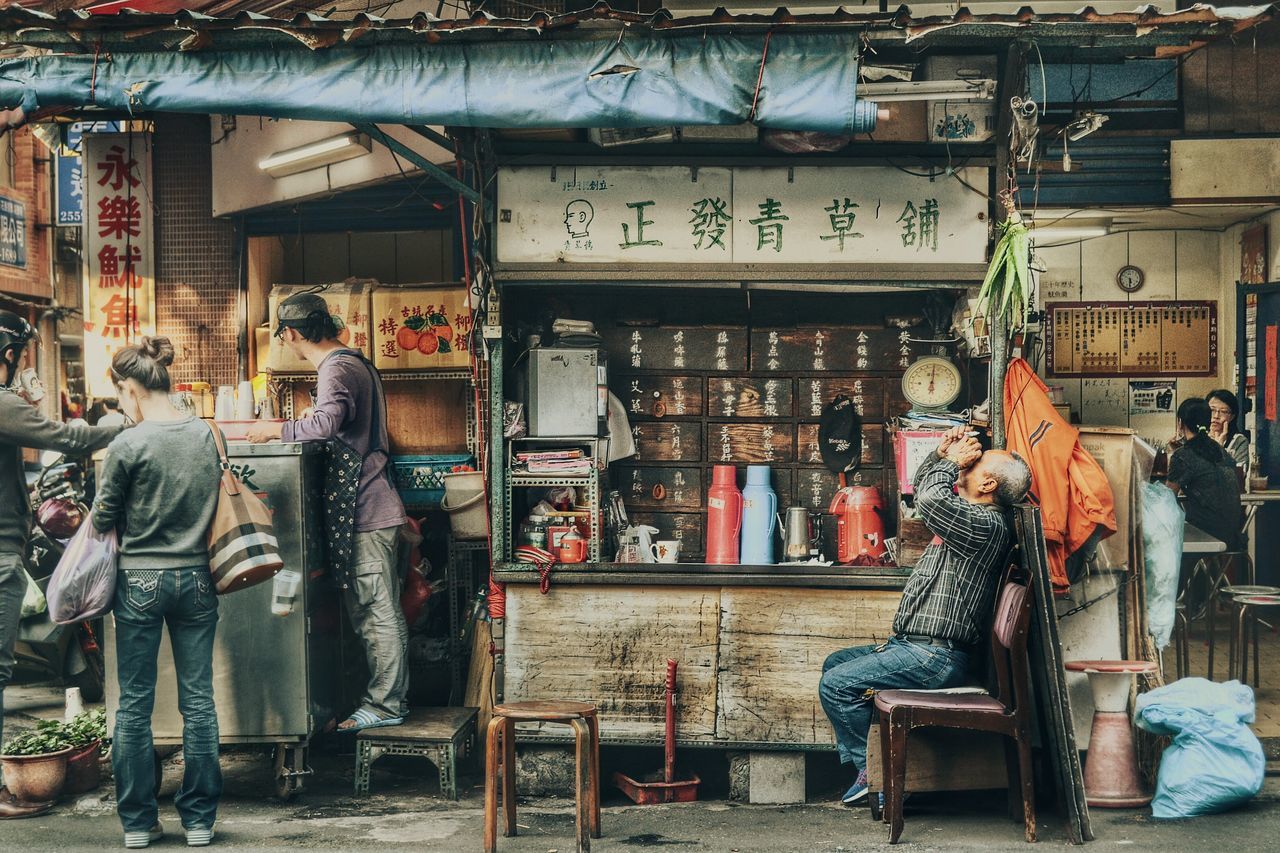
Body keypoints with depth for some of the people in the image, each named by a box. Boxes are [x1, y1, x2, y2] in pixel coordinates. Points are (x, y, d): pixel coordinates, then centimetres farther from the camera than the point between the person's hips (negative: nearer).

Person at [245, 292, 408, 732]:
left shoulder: (337, 369, -14)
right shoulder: (354, 362, 18)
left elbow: (326, 422, -33)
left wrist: (276, 429, -19)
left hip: (365, 513, -10)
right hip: (369, 509, 10)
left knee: (378, 613, -4)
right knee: (374, 612, 14)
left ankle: (385, 704, 1)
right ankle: (386, 699, 20)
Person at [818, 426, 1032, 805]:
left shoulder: (988, 525, -18)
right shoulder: (967, 514, 14)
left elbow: (931, 498, -32)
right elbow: (922, 489, 30)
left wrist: (952, 462, -13)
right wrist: (942, 455, 11)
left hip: (937, 657, -11)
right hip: (915, 646, 11)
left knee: (836, 685, -16)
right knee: (835, 664, 19)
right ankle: (865, 765, 12)